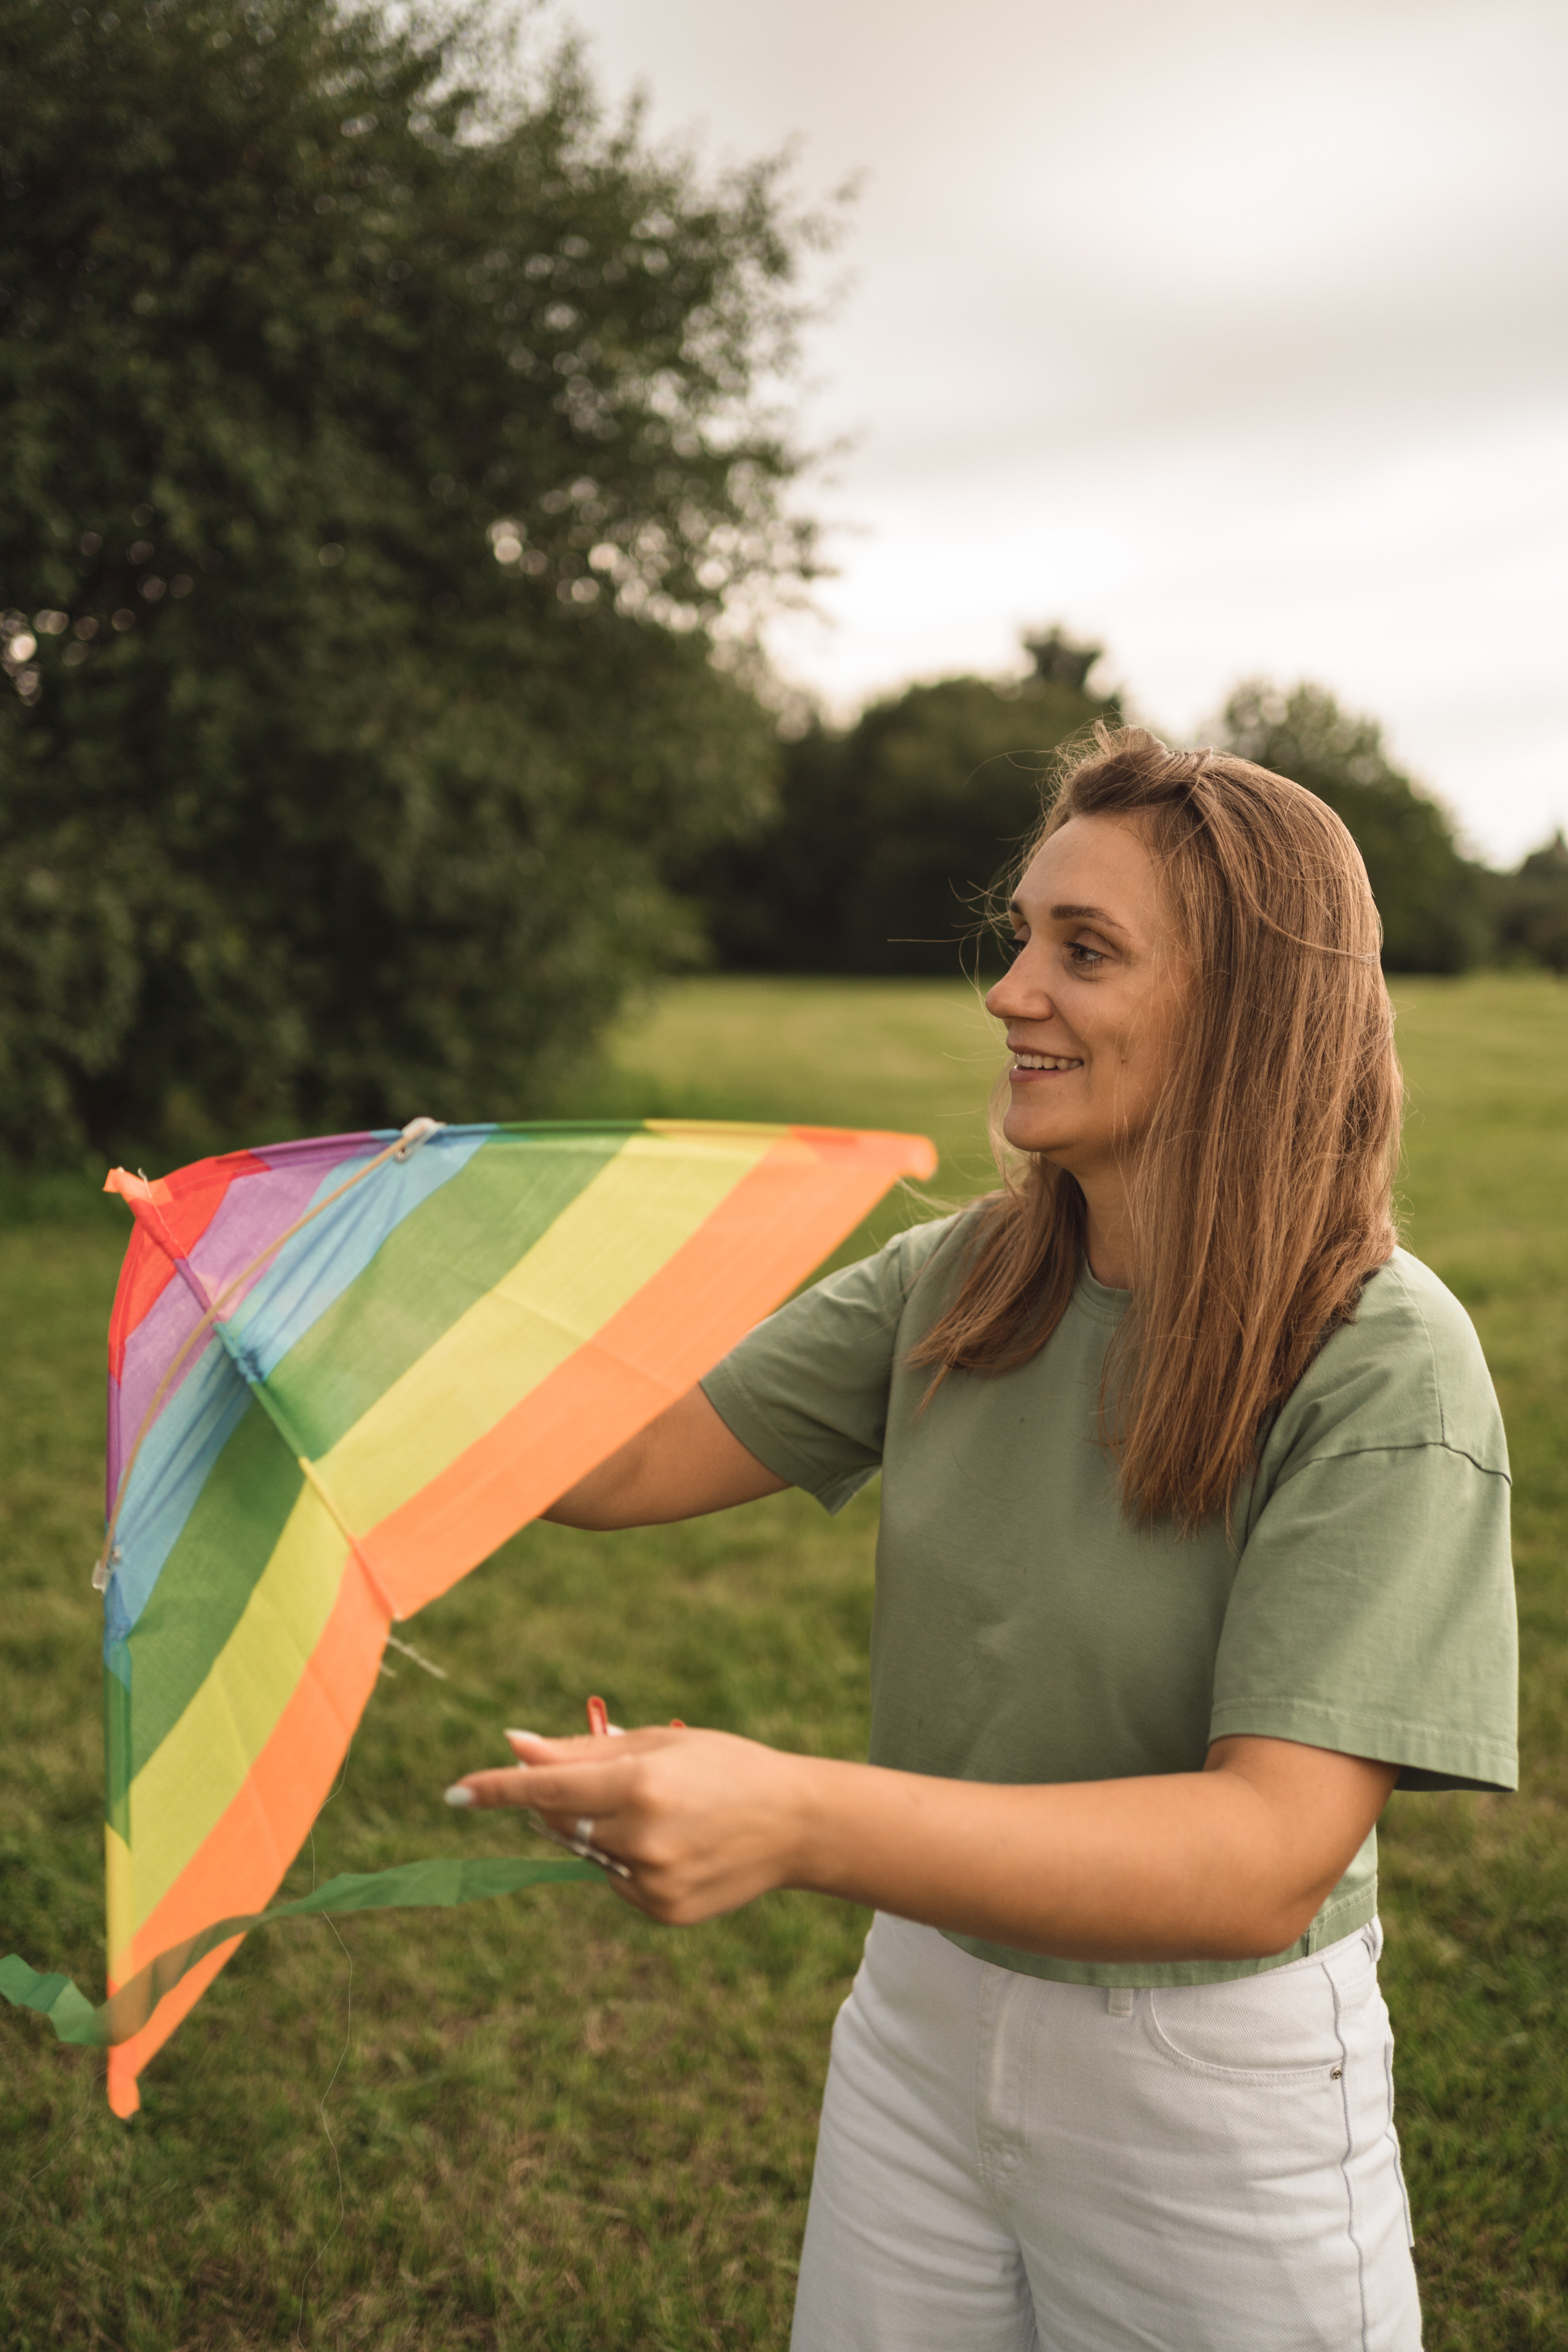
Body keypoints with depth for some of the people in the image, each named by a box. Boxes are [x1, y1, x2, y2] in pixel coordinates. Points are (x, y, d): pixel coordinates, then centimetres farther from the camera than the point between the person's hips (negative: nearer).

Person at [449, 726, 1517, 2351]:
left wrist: (796, 1820, -43)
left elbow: (1268, 1860, -30)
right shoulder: (957, 1285, -5)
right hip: (922, 2019, 5)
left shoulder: (1383, 1365, -22)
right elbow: (629, 1463, -5)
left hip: (1219, 2088, -4)